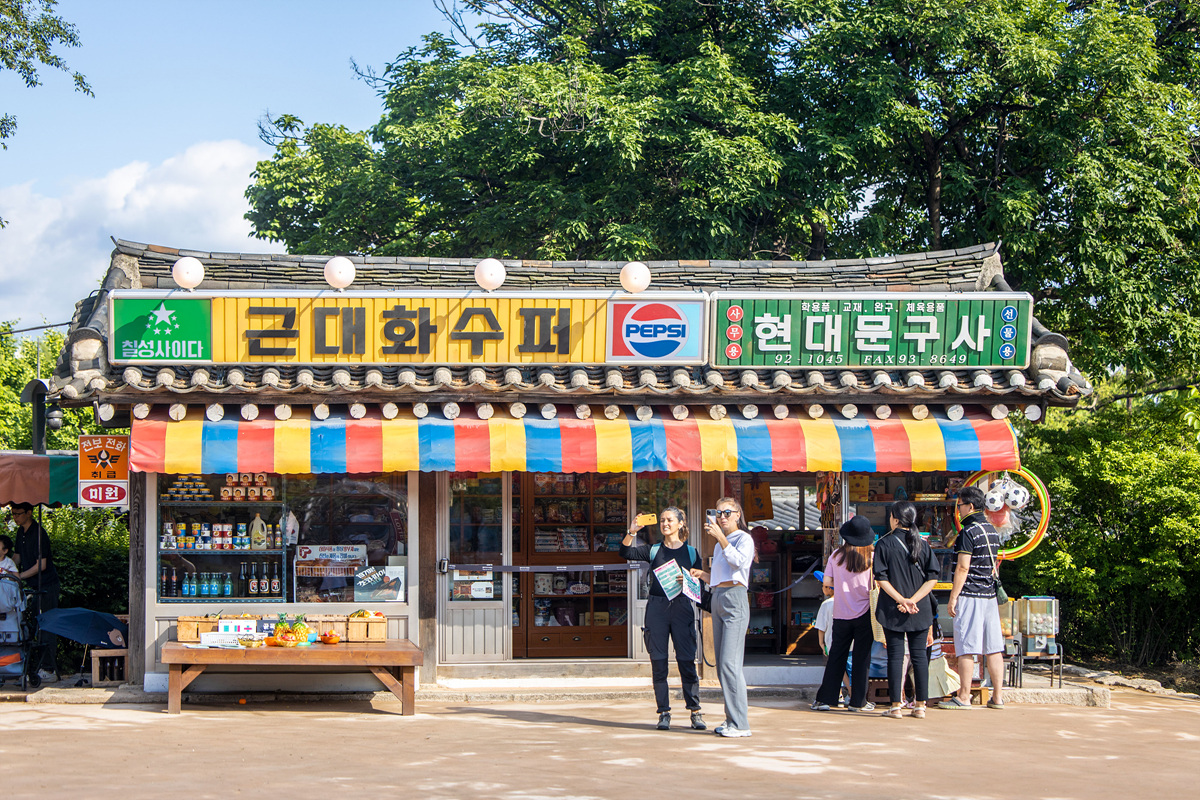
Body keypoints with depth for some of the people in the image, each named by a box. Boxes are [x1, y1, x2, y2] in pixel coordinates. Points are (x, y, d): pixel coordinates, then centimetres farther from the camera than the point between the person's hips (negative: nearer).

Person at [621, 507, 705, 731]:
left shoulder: (691, 552, 11)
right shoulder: (653, 551, 12)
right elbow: (624, 553, 0)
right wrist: (631, 532, -15)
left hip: (683, 606, -1)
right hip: (657, 605, 1)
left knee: (687, 660, -4)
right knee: (658, 661, 0)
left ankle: (695, 711, 3)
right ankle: (664, 712, 6)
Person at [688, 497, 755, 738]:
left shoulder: (744, 539, -2)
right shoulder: (719, 544, 22)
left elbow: (739, 561, -22)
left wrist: (720, 536, -23)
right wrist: (701, 574, 11)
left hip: (735, 600, -9)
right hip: (718, 600, 9)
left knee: (730, 662, -14)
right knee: (722, 665, 7)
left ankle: (740, 724, -13)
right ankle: (732, 719, 12)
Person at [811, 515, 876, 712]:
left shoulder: (837, 555, -3)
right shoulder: (871, 557, -7)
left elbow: (827, 581, -2)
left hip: (841, 614, 2)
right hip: (864, 614, -2)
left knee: (836, 656, 8)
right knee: (861, 657, 5)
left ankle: (824, 699, 7)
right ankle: (857, 701, 6)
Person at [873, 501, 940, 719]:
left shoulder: (884, 544, -4)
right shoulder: (923, 544, 3)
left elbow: (881, 578, -11)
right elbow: (932, 578, -3)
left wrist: (901, 599, -12)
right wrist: (913, 600, -9)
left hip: (892, 611, -2)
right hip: (920, 611, 2)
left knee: (895, 656, 2)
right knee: (919, 655, 7)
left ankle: (896, 705, 1)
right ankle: (920, 705, 7)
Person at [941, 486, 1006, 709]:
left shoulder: (969, 532, -13)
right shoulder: (992, 530, 14)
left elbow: (963, 567, -16)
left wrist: (953, 597, -13)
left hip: (970, 595, -8)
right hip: (989, 594, 8)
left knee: (966, 648, -5)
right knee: (994, 647, 6)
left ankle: (963, 697, -3)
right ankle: (998, 697, 7)